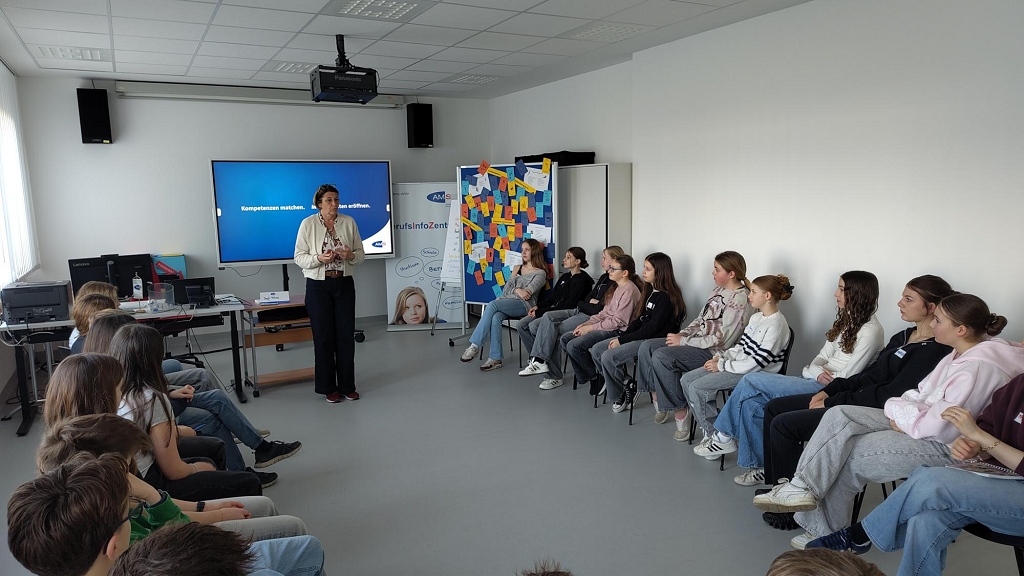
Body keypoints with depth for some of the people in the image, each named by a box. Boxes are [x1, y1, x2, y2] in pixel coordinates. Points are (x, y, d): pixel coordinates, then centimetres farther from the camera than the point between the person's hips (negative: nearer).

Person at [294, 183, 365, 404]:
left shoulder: (349, 222, 2)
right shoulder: (308, 224, -4)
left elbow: (361, 254, 5)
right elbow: (299, 257, -4)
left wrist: (351, 255, -17)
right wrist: (319, 258, -22)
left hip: (344, 284, 2)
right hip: (318, 286, -2)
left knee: (346, 335, 3)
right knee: (323, 336, 3)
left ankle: (347, 386, 16)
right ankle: (328, 387, 15)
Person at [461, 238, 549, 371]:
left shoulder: (540, 273, 7)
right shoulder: (517, 268, 26)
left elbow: (528, 292, -8)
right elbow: (508, 286, 13)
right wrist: (517, 290, -8)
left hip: (524, 305, -5)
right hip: (507, 303, 5)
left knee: (492, 305, -31)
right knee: (496, 317, -32)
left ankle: (474, 346, -30)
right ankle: (495, 359, -33)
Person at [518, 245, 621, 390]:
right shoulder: (604, 278, 20)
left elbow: (599, 309, -16)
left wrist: (582, 304, 0)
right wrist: (590, 303, -2)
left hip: (592, 318, -9)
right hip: (580, 312, 9)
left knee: (554, 330, -23)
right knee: (548, 317, -12)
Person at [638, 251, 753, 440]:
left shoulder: (739, 299, -17)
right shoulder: (719, 290, 11)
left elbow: (721, 339, -20)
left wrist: (684, 341, -16)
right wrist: (681, 334, 0)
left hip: (714, 352, -9)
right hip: (697, 342, 9)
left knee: (661, 357, -26)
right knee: (647, 346, -5)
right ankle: (658, 403, 1)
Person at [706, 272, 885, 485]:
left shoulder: (870, 331, -11)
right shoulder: (846, 321, 17)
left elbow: (846, 378, -15)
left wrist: (819, 374, -3)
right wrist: (817, 371, -9)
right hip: (816, 383, 9)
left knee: (751, 381, -17)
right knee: (752, 402, -12)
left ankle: (727, 435, 3)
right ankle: (763, 466, -2)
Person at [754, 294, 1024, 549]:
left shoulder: (979, 366, -24)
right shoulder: (962, 353, 7)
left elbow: (940, 426, -26)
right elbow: (921, 393, 13)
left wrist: (901, 416, -9)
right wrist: (901, 410, -7)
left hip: (944, 446, -9)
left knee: (846, 456, -12)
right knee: (839, 416, -9)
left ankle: (827, 532, 5)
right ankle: (803, 488, -13)